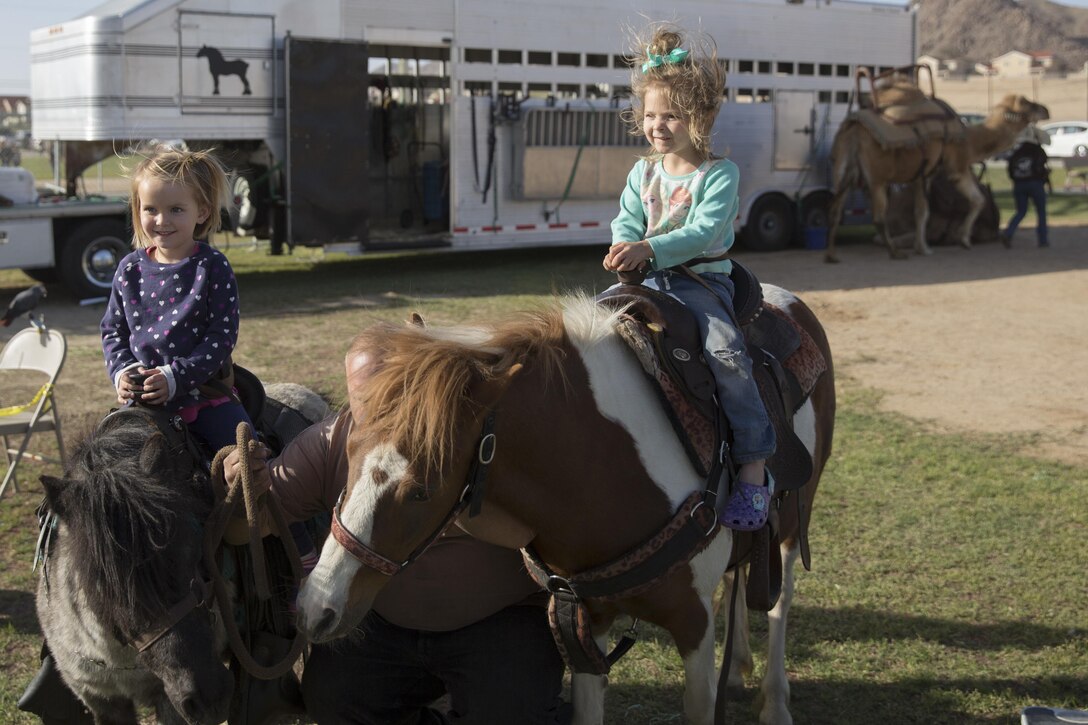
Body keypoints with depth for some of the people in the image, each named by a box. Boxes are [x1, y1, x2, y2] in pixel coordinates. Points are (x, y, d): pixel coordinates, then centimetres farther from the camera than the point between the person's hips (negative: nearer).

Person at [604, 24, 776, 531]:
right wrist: (624, 247, -18)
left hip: (702, 281, -6)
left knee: (726, 351, -28)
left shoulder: (719, 174, -5)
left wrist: (650, 249, -30)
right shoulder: (643, 173, 13)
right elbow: (627, 220, 6)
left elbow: (703, 231, -17)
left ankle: (754, 468, -21)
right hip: (648, 280, 6)